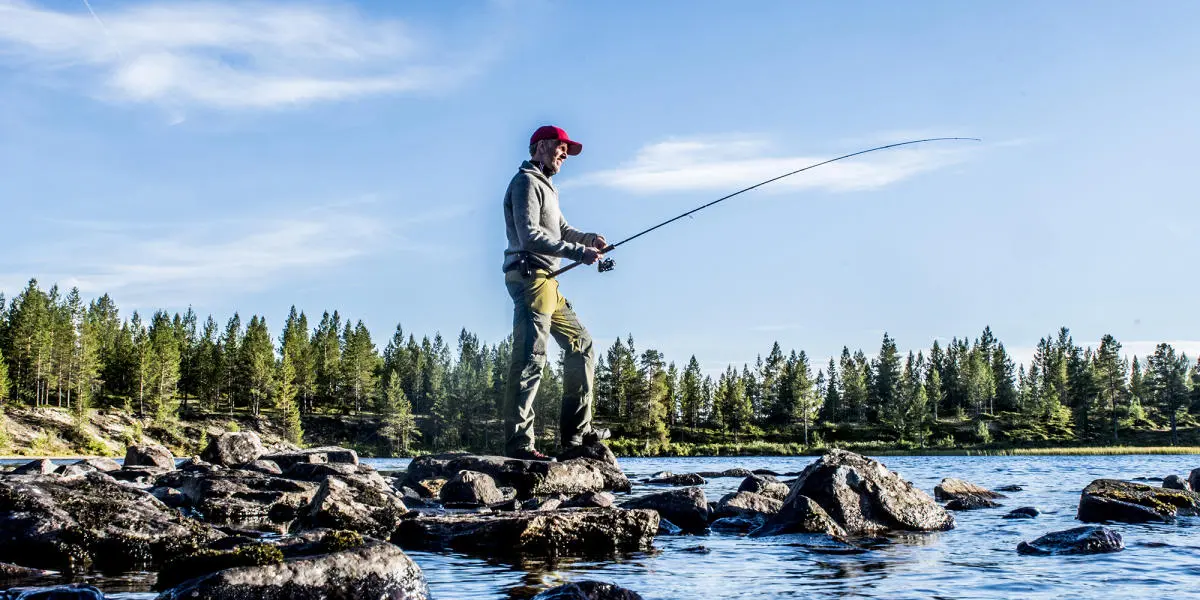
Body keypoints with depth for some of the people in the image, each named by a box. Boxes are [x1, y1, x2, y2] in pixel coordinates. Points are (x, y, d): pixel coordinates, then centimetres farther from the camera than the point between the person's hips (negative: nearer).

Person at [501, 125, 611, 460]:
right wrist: (578, 252, -20)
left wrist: (589, 239, 0)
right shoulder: (526, 182, -5)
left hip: (547, 283, 11)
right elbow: (529, 235, -17)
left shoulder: (545, 187, 28)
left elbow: (562, 230, 21)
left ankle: (576, 432, 14)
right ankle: (518, 443, -16)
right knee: (530, 359, -14)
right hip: (529, 277, -11)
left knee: (581, 345, 13)